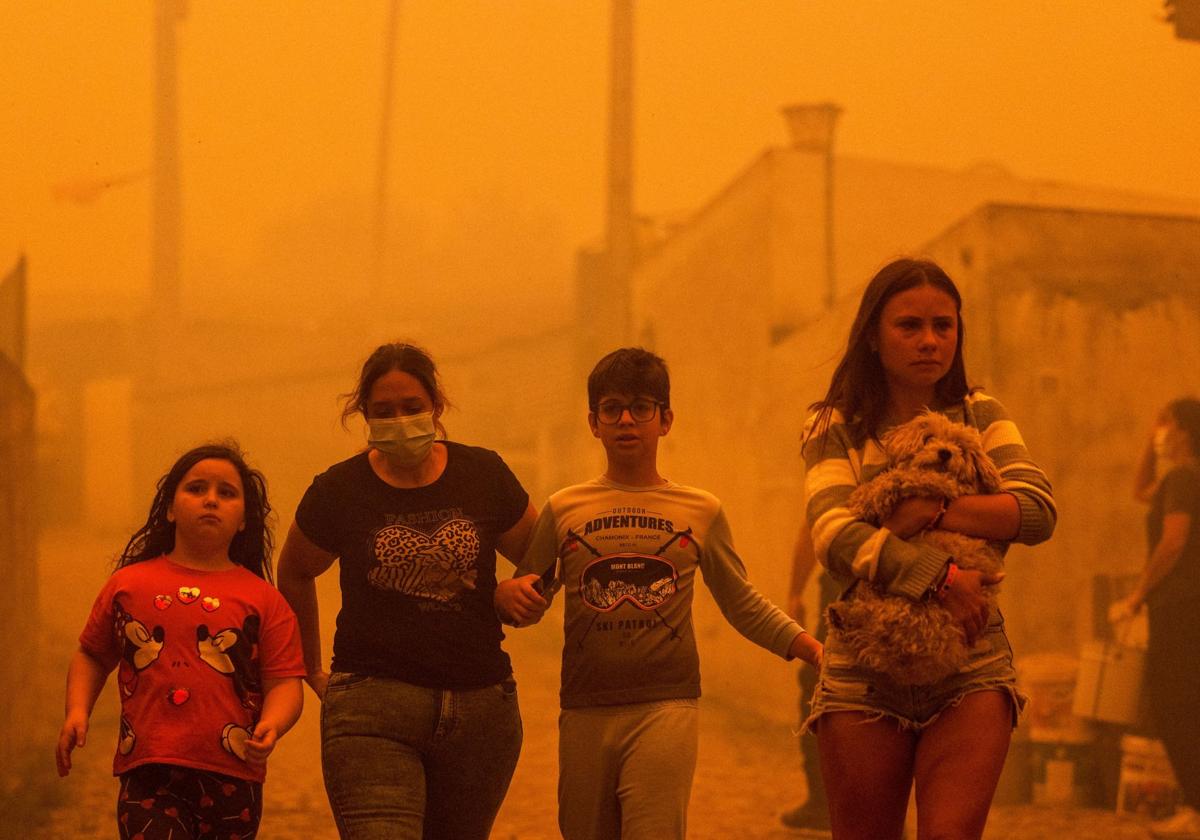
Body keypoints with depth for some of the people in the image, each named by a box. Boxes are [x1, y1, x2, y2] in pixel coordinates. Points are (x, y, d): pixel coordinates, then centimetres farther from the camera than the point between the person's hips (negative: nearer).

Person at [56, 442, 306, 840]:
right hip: (147, 773, -1)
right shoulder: (128, 585, 11)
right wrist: (77, 711, 5)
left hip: (231, 777, 1)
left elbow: (284, 682, 2)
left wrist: (271, 724, -18)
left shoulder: (263, 599, 7)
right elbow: (91, 656, 22)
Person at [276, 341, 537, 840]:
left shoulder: (483, 476, 5)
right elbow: (294, 575, 21)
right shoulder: (338, 491, 2)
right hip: (372, 707, -3)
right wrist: (311, 669, 25)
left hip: (480, 705, 3)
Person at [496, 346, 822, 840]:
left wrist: (811, 648, 4)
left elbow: (743, 605, 18)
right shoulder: (564, 511, 10)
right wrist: (508, 595, -9)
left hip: (666, 707, -2)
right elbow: (529, 603, 15)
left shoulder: (701, 512, 10)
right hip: (585, 712, 2)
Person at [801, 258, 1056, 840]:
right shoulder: (837, 428, 4)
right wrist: (938, 576, -23)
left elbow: (1038, 511, -5)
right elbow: (835, 536, -13)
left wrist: (935, 512, -17)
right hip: (865, 673, 0)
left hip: (970, 670, 1)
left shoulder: (980, 415, 11)